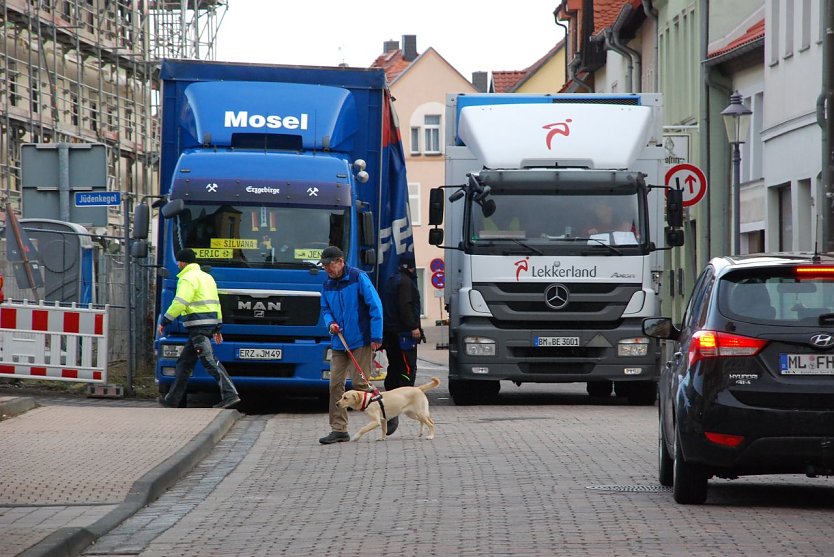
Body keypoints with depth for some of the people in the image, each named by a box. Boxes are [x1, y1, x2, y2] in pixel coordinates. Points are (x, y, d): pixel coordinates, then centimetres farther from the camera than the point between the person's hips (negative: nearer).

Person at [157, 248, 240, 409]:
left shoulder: (187, 279, -8)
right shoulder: (207, 277, 22)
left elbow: (179, 303, -19)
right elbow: (216, 303, 24)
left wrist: (164, 322, -13)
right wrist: (217, 328, 27)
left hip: (198, 324, -10)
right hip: (210, 322, 10)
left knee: (210, 360, -14)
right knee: (185, 361, 14)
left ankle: (230, 395, -21)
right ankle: (173, 399, 17)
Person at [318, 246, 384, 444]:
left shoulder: (358, 278, -10)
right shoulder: (327, 285, 9)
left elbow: (375, 306, -11)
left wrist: (376, 337, -14)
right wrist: (330, 323, -5)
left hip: (360, 341, -6)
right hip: (339, 343, 6)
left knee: (359, 382, -8)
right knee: (335, 383, 0)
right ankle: (338, 429, 4)